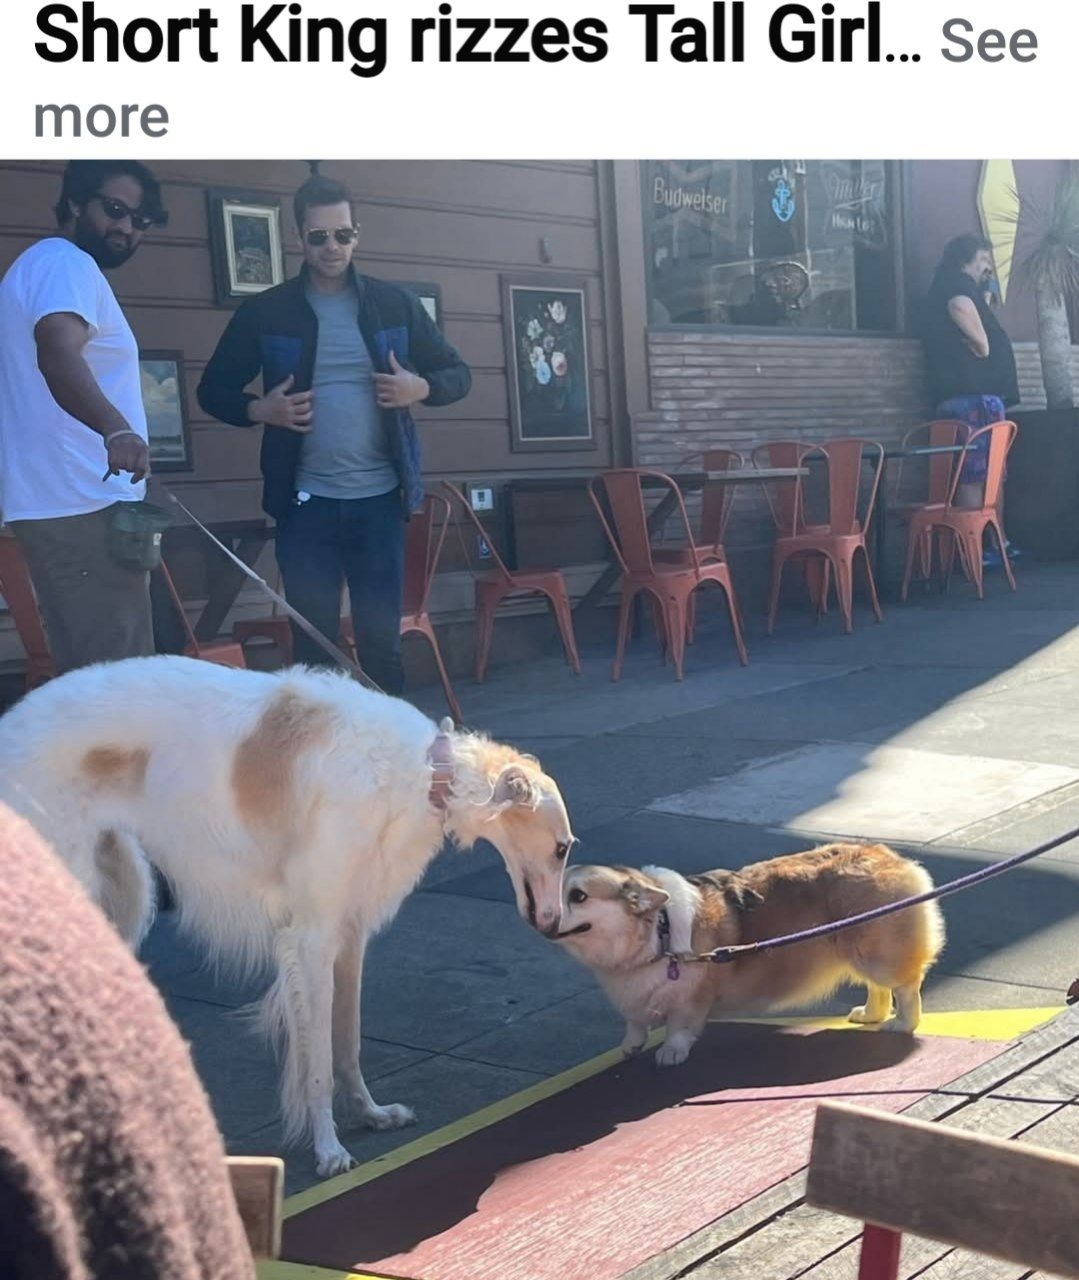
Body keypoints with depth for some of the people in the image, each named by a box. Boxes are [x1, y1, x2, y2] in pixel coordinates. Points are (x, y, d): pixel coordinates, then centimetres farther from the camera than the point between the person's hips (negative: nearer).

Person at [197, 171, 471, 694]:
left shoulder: (395, 304, 5)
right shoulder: (265, 312, 2)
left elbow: (458, 374, 12)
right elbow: (213, 389, 10)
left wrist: (421, 387, -10)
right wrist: (258, 410, -10)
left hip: (379, 499, 1)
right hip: (306, 504, -1)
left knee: (381, 640, 4)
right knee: (313, 644, 3)